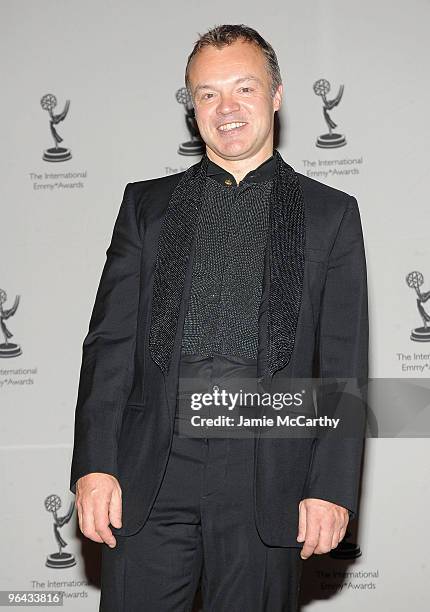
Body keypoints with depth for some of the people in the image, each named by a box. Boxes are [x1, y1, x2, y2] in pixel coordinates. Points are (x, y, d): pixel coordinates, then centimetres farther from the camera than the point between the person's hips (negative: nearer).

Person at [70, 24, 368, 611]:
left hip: (268, 486, -1)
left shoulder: (330, 214, 8)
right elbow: (110, 340, 7)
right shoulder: (147, 204, 13)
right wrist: (95, 465, -4)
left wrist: (333, 488, -5)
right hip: (149, 476, 1)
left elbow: (344, 365, 4)